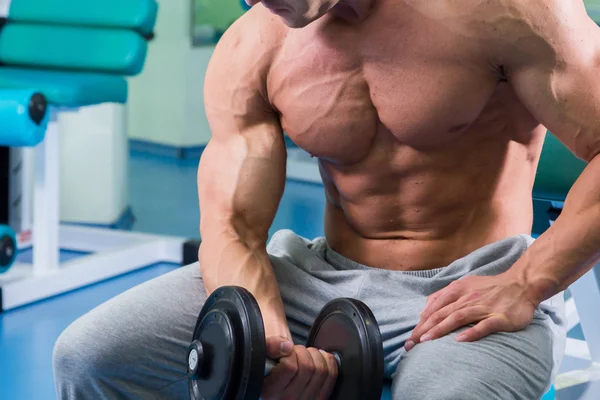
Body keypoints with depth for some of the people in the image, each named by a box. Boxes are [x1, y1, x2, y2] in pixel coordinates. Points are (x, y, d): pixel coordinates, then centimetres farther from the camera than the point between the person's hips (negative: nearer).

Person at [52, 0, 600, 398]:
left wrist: (525, 286, -24)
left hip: (477, 289, -4)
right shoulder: (248, 53, -2)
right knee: (89, 355, -13)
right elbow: (232, 229, -6)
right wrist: (269, 342, -28)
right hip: (327, 278, 4)